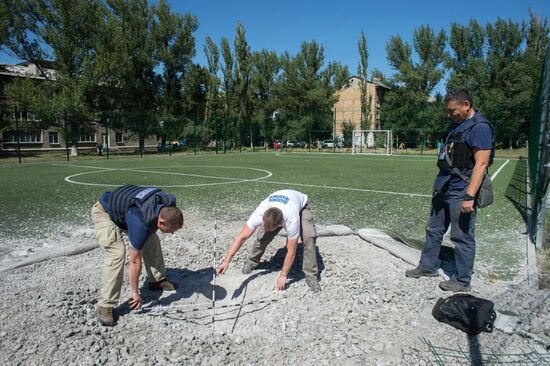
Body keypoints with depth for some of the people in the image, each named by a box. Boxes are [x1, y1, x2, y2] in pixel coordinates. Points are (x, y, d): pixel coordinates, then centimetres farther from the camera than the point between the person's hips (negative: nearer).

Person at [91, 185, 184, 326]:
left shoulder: (169, 203, -23)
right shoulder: (141, 223, -41)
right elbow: (135, 262, -29)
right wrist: (134, 292, -18)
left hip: (125, 205, 8)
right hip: (104, 212, -8)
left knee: (152, 239, 3)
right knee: (117, 252, -24)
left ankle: (157, 280, 19)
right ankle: (104, 306, -17)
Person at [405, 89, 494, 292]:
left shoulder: (479, 128, -14)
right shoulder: (458, 125, 15)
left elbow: (481, 164, -21)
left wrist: (469, 196, -26)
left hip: (461, 193, -9)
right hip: (443, 189, 10)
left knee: (463, 238, 2)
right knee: (433, 230, 17)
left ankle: (462, 281, 15)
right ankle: (428, 267, 31)